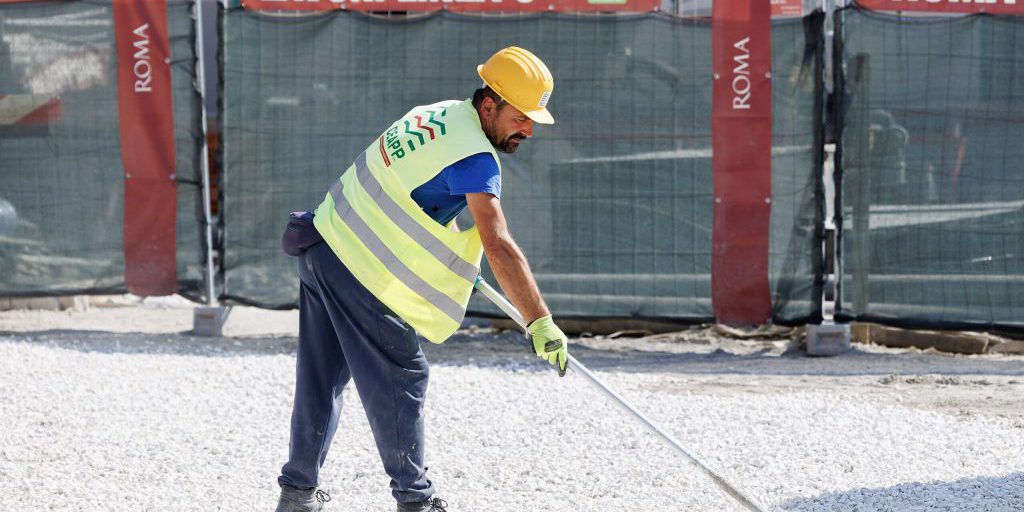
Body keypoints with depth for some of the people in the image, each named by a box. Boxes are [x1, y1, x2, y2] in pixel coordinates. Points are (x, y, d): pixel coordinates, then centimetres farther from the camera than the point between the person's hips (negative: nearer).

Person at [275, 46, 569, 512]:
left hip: (324, 247, 9)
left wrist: (451, 258, 33)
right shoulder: (473, 157, -18)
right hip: (364, 278, -9)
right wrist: (541, 323, -29)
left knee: (321, 381, 15)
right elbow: (499, 247, -27)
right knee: (401, 382, 1)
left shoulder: (440, 114, 10)